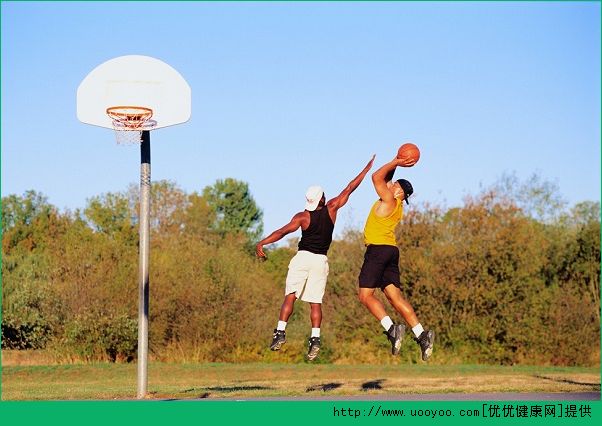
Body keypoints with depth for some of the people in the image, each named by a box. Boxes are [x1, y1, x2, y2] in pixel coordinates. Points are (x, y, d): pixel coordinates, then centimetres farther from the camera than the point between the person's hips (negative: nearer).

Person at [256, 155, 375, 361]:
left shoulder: (303, 216, -3)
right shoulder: (331, 208, 2)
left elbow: (283, 231, -14)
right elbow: (350, 188, 10)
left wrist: (261, 244, -15)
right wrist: (367, 169, 18)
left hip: (302, 258, -2)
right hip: (321, 261, 2)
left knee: (290, 296, -2)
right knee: (315, 303, 3)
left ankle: (280, 332, -15)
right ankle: (315, 338, -11)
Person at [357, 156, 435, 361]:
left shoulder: (390, 201, -7)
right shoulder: (396, 205, 17)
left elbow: (377, 177, -11)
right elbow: (383, 179, 29)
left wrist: (395, 163, -4)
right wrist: (395, 164, 20)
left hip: (378, 249, -9)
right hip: (390, 250, 9)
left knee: (365, 294, -8)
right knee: (395, 296, 4)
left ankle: (391, 329, -22)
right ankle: (421, 334, -6)